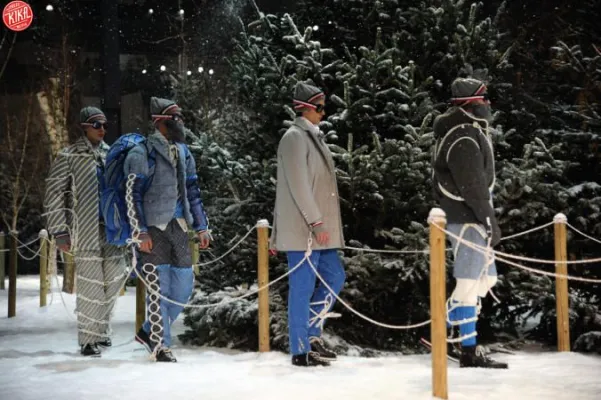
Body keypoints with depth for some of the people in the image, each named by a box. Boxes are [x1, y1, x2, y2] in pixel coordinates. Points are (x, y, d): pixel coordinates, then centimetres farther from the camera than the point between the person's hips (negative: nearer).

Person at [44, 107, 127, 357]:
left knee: (114, 279, 7)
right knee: (90, 284, -4)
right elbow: (54, 195, -3)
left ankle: (100, 329, 26)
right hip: (86, 231, -5)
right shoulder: (70, 156, -2)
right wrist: (59, 232, -8)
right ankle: (88, 339, 7)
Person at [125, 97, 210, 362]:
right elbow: (133, 194, -9)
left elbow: (192, 191, 20)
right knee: (159, 287, -3)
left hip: (178, 227, 7)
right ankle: (161, 345, 9)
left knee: (184, 286, 7)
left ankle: (150, 331, 23)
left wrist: (201, 226, 16)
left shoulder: (183, 151, 16)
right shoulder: (142, 154, -5)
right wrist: (141, 232, -15)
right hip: (153, 229, -7)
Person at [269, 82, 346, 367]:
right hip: (302, 229, -9)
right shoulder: (294, 137, -11)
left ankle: (311, 333, 21)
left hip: (318, 227, 9)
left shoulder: (313, 136, 18)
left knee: (334, 276, 12)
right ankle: (301, 351, 5)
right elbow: (298, 185, -18)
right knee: (303, 287, -3)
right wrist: (316, 222, -19)